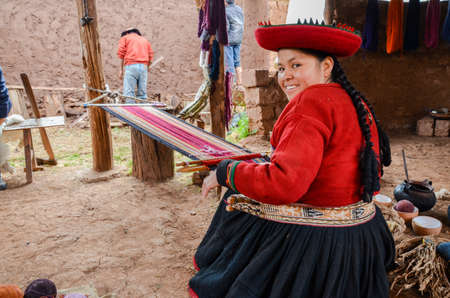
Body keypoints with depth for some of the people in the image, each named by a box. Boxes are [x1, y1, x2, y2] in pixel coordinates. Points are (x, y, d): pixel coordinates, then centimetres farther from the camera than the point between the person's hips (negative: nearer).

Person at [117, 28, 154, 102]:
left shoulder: (124, 38, 18)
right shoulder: (145, 40, 28)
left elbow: (121, 53, 5)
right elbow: (150, 56, 17)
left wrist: (121, 70, 6)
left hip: (131, 66, -4)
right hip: (144, 66, 4)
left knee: (129, 93, -7)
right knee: (142, 93, 4)